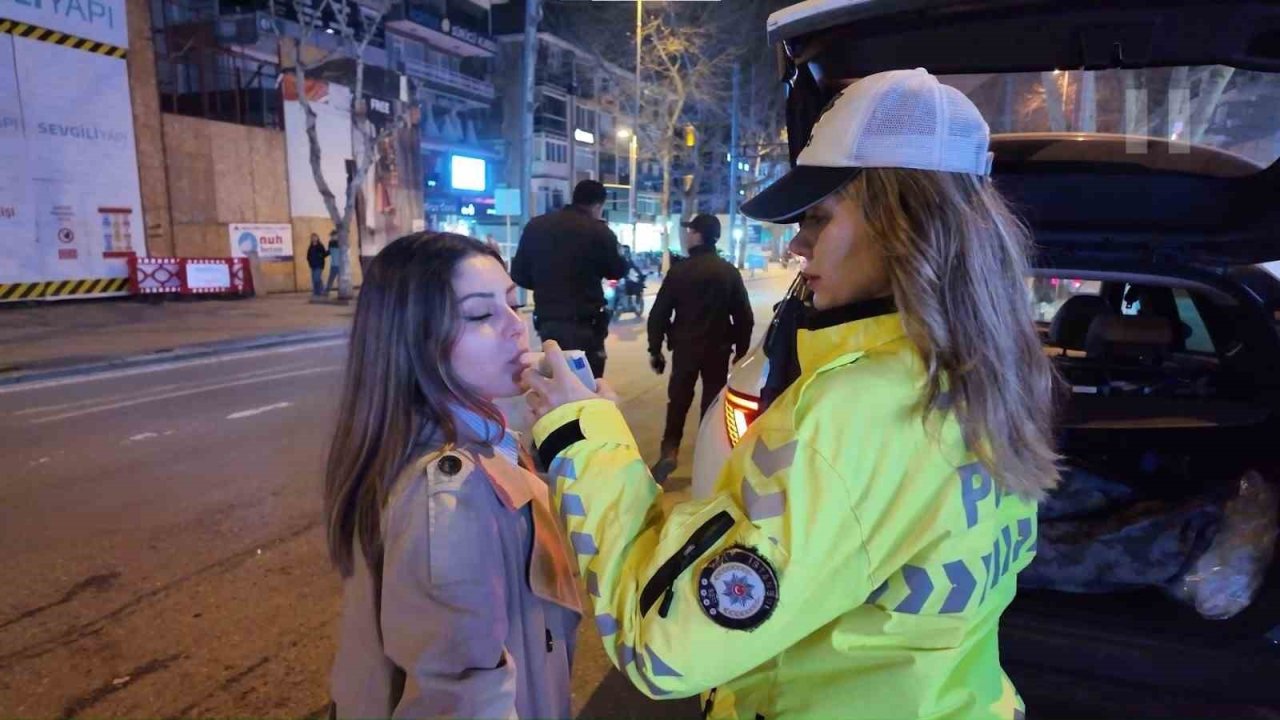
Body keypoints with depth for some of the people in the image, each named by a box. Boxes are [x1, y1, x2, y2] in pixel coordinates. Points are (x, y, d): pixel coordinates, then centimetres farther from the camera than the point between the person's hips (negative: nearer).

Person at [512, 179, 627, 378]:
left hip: (547, 321, 5)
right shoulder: (598, 230, -8)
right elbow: (617, 271, 6)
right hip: (585, 323, -5)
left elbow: (519, 274, 8)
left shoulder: (535, 225, 5)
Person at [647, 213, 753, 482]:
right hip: (718, 350, 2)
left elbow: (659, 313, -6)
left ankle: (669, 451, -1)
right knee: (713, 403, 10)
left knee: (678, 402, 10)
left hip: (685, 348, -1)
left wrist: (655, 349, 2)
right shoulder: (730, 272, 2)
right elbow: (744, 316, 3)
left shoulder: (680, 270, -6)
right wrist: (741, 351, 10)